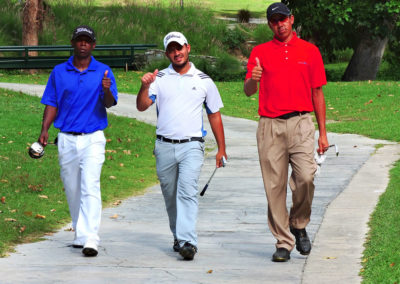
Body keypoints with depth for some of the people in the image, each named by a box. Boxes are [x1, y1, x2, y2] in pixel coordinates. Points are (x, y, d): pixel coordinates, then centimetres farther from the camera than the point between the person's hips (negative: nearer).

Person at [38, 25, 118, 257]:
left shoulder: (103, 72, 2)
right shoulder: (59, 72, 8)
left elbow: (110, 103, -8)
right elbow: (52, 104, 9)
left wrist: (107, 90, -30)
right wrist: (45, 130, -5)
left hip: (93, 138, -3)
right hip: (67, 139, 3)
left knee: (90, 187, -15)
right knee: (72, 190, 9)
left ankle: (90, 240, -22)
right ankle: (80, 234, 24)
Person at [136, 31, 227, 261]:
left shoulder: (204, 81, 8)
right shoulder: (159, 79, 8)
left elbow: (214, 115, 13)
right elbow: (142, 106, -2)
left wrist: (221, 148, 12)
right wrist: (145, 87, -21)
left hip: (192, 146, -2)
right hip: (165, 146, 2)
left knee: (188, 192, -17)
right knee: (170, 196, 10)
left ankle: (188, 241, -25)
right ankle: (178, 236, 27)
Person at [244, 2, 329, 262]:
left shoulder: (310, 51, 11)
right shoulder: (260, 52, 10)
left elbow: (317, 93, 12)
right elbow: (249, 91, 2)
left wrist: (323, 133, 8)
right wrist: (253, 80, -23)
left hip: (301, 124, -1)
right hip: (270, 126, 1)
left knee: (305, 177, -17)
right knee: (275, 185, -1)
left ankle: (299, 225, 8)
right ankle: (283, 243, 5)